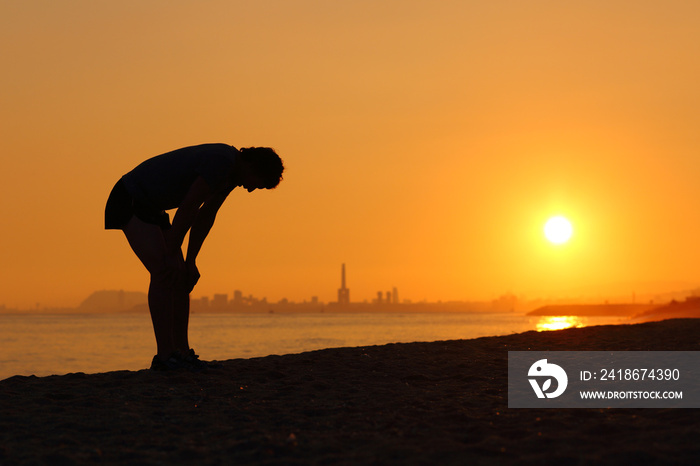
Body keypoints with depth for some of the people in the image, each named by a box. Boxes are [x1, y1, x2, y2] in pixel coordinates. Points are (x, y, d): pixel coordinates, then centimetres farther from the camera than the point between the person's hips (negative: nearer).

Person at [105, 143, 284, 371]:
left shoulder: (233, 173, 5)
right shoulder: (222, 161, -26)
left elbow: (205, 216, 10)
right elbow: (187, 209, -25)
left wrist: (190, 261, 5)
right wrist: (172, 255, -18)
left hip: (150, 207, 10)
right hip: (130, 200, -10)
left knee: (181, 276, 3)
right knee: (163, 272, -18)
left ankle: (182, 352, 4)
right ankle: (165, 355, -18)